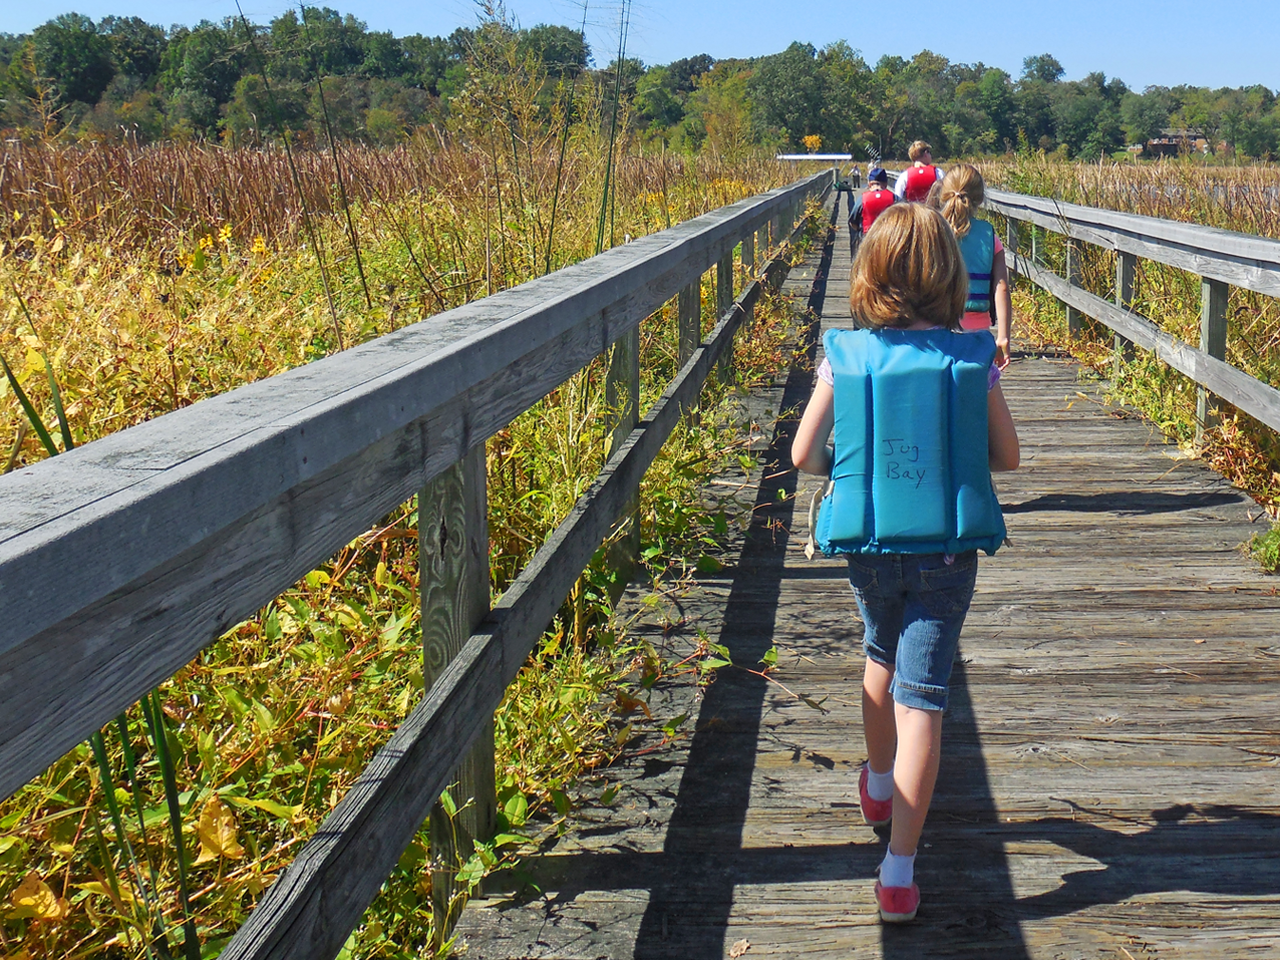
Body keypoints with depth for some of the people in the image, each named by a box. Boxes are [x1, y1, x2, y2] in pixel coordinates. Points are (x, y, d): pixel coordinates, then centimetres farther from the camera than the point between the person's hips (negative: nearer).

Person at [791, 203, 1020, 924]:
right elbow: (1007, 457, 1)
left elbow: (804, 456, -5)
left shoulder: (845, 355, -7)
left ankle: (879, 788, 51)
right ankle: (899, 871, -4)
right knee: (922, 696, 0)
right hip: (947, 549, -2)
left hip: (868, 546, 2)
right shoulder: (973, 359, -7)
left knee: (882, 658, 28)